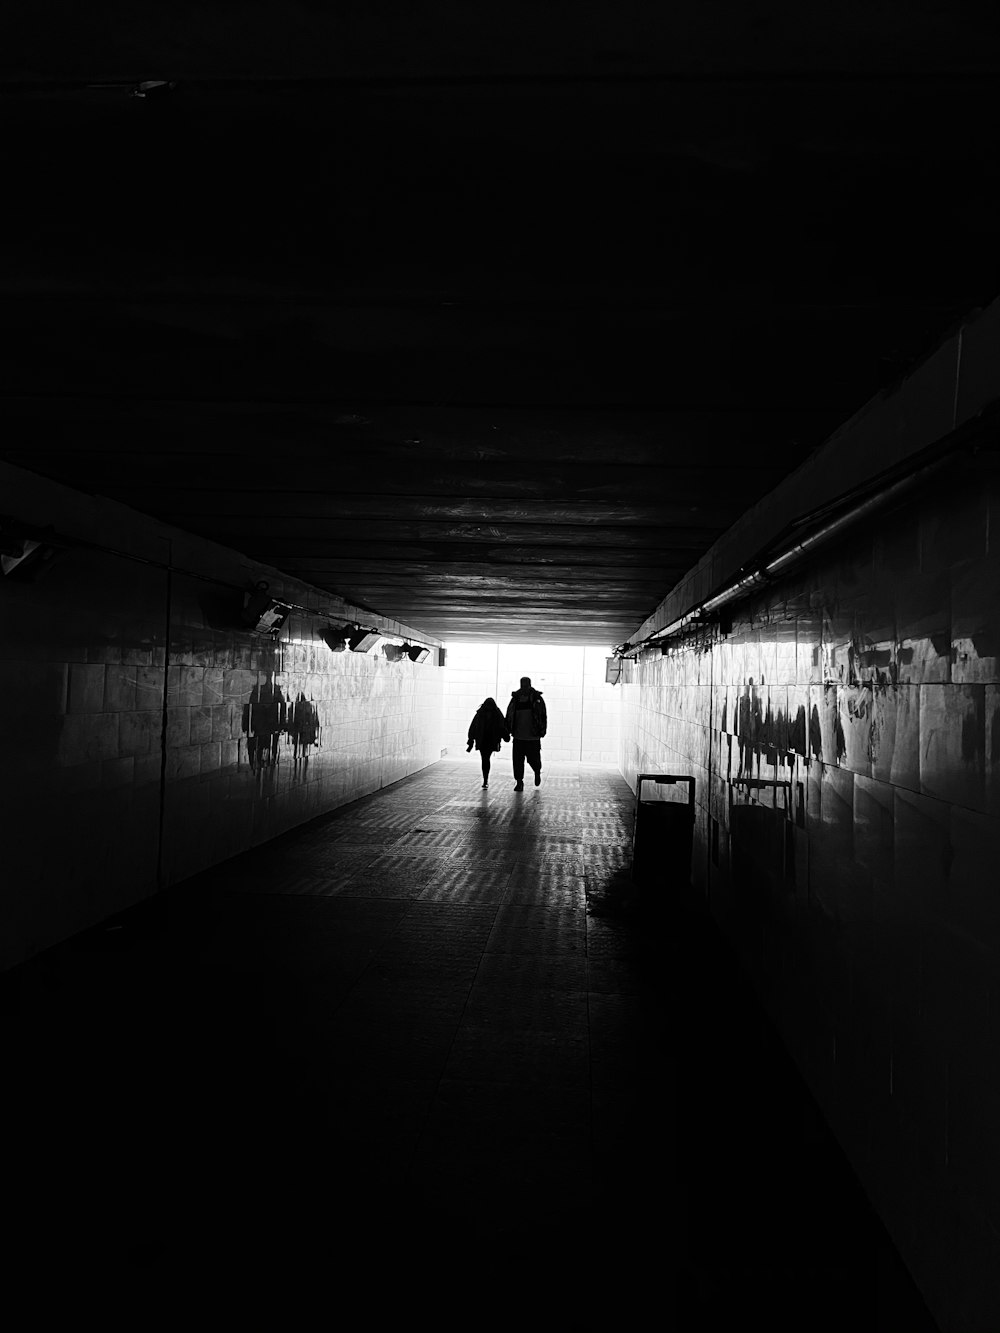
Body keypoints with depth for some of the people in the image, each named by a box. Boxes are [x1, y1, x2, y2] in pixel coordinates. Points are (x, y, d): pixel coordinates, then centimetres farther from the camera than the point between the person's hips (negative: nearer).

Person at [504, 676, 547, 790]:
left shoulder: (537, 699, -2)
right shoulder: (515, 698, 5)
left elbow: (543, 716, 0)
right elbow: (509, 716, 14)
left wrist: (542, 730, -8)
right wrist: (509, 729, 7)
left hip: (533, 737, -2)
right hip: (518, 736, 2)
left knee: (533, 759, 2)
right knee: (517, 760, 0)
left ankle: (537, 772, 34)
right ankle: (519, 782, 9)